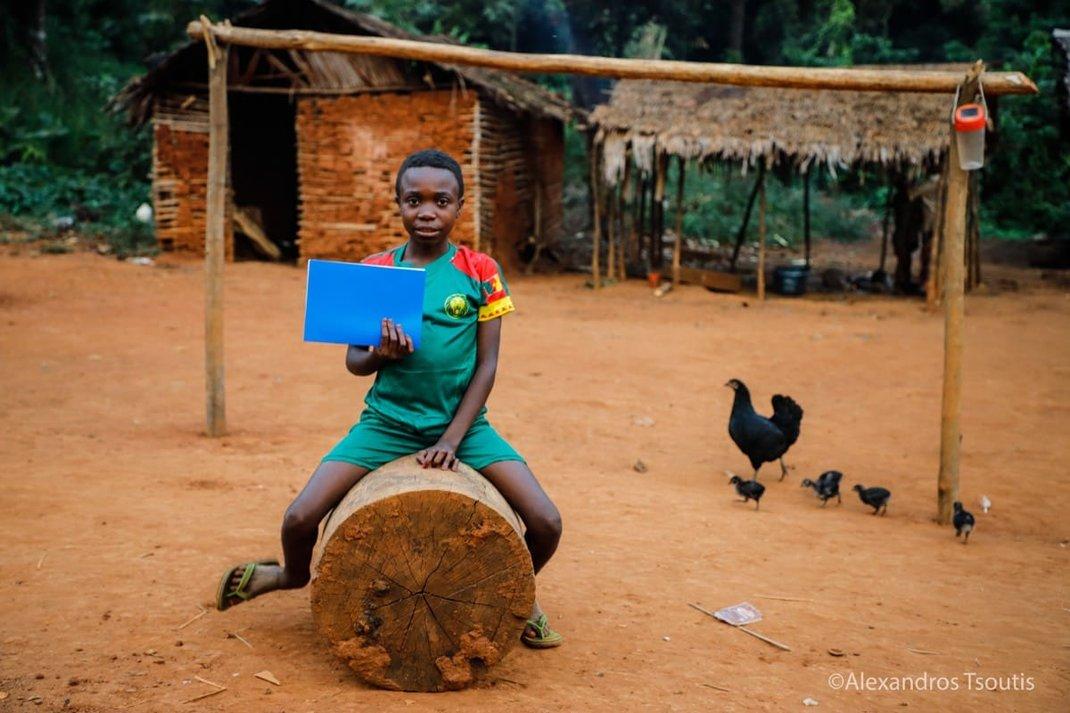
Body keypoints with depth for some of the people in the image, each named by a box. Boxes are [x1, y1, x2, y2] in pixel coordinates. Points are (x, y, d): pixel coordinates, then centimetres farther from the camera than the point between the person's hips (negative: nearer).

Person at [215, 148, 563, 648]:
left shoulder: (480, 273, -2)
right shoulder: (373, 271, 1)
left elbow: (486, 364, -4)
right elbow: (354, 361, 3)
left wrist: (452, 439, -14)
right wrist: (379, 353, -21)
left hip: (463, 424, -1)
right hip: (387, 421, 1)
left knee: (546, 523, -16)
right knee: (299, 518, -13)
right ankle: (293, 574, 25)